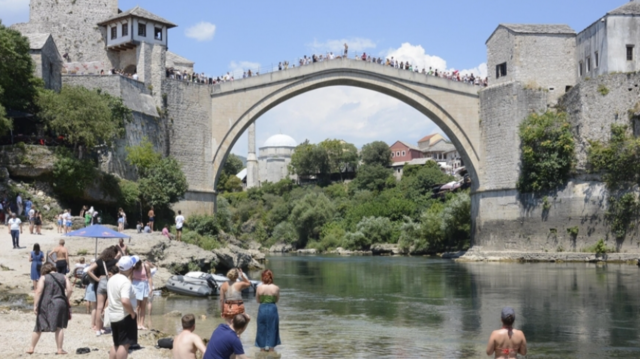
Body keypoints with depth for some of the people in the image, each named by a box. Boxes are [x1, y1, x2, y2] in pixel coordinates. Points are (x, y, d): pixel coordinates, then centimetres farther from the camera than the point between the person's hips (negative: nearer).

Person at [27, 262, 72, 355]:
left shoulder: (43, 278, 0)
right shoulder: (63, 277, 8)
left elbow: (39, 291, -12)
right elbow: (70, 289, 0)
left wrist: (35, 305, -12)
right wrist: (66, 299, 14)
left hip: (45, 306, -1)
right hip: (60, 304, 1)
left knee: (39, 327, 10)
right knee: (59, 327, 5)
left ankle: (32, 348, 18)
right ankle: (60, 349, 2)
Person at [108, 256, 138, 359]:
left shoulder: (112, 279, 7)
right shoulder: (125, 282, -21)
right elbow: (125, 301, -34)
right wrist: (132, 312, -20)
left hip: (113, 316, 9)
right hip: (125, 317, -9)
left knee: (116, 344, 17)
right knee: (124, 344, -4)